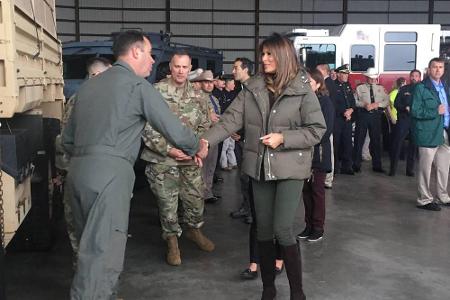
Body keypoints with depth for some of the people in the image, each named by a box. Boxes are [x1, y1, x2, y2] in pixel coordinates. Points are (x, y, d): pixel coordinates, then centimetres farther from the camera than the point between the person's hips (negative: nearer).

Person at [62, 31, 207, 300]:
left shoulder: (89, 86, 19)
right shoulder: (137, 84, -2)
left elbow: (68, 139, 22)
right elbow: (173, 128, -3)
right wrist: (197, 147, 15)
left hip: (78, 170, 8)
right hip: (110, 172, -8)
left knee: (92, 244, 17)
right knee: (104, 251, -7)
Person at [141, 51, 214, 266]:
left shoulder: (197, 95, 6)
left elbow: (204, 126, 11)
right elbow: (147, 128, -11)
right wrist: (169, 149, -17)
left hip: (191, 159, 4)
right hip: (162, 159, -4)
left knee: (196, 198, 13)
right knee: (167, 203, 4)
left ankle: (194, 230, 40)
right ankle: (172, 240, 25)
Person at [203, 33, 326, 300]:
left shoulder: (303, 90, -7)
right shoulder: (253, 88, 3)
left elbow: (317, 130, -6)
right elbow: (231, 120, -2)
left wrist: (283, 138, -17)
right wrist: (205, 141, -15)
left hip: (290, 167, -4)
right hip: (260, 167, 4)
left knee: (283, 230, -9)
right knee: (263, 230, 10)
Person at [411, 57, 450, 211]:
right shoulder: (421, 88, -8)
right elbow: (415, 111, -14)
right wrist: (436, 112, -19)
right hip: (429, 134, -7)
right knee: (425, 168, 1)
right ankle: (424, 200, 11)